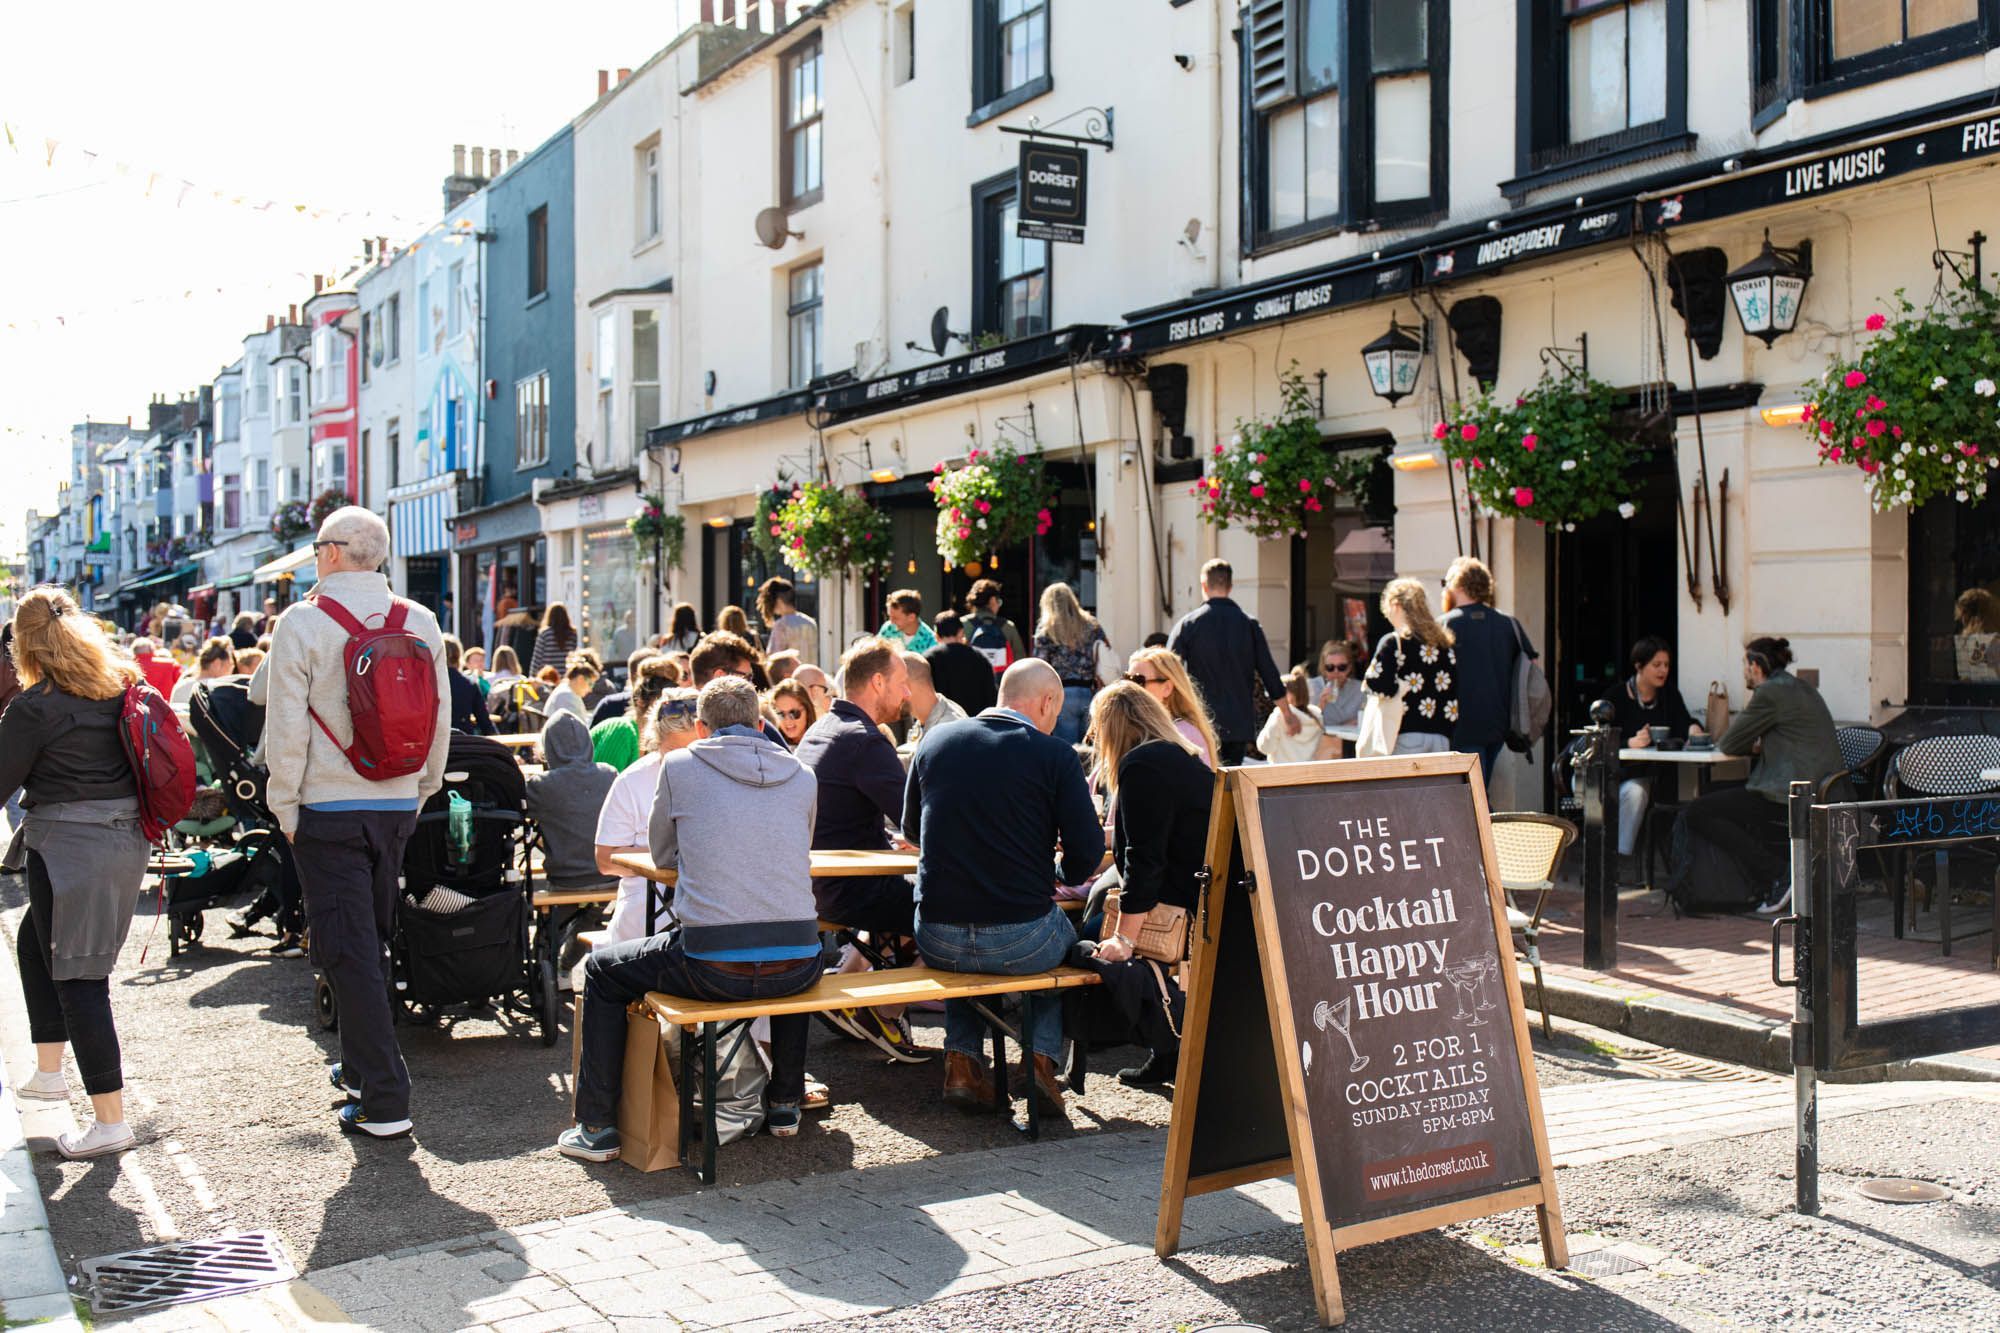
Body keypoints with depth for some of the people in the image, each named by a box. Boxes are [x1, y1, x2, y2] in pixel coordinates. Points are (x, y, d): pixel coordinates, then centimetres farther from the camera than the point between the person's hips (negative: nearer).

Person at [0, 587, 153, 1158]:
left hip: (68, 847, -8)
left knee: (77, 978, -2)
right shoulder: (122, 686, 7)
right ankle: (48, 1071, 34)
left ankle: (110, 1121, 0)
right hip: (125, 838, 8)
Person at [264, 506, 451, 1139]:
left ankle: (384, 1101, -4)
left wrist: (285, 806, -1)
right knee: (371, 939, 20)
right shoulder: (421, 622, 3)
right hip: (397, 806, 5)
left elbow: (286, 725, -11)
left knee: (346, 950, -2)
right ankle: (361, 1066, 33)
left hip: (328, 808, -5)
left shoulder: (303, 622, -10)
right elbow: (441, 718, 8)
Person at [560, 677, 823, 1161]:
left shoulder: (679, 766, 3)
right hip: (797, 969, 3)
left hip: (711, 968, -3)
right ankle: (785, 1102, 43)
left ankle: (597, 1127, 25)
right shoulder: (802, 776, 10)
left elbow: (662, 855, 17)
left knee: (602, 971, 24)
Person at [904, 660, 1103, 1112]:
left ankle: (962, 1061, 24)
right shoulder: (1054, 755, -6)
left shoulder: (935, 743, 5)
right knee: (1063, 934, 32)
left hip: (935, 942, 3)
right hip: (1019, 942, -3)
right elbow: (1087, 853, -7)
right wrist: (1062, 877, 16)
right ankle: (1042, 1059, 20)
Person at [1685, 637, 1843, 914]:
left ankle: (1778, 875, -14)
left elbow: (1729, 745, -7)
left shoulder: (1770, 692, -11)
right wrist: (1757, 745, 12)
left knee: (1696, 813, -9)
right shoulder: (1802, 689, 19)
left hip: (1791, 799, -10)